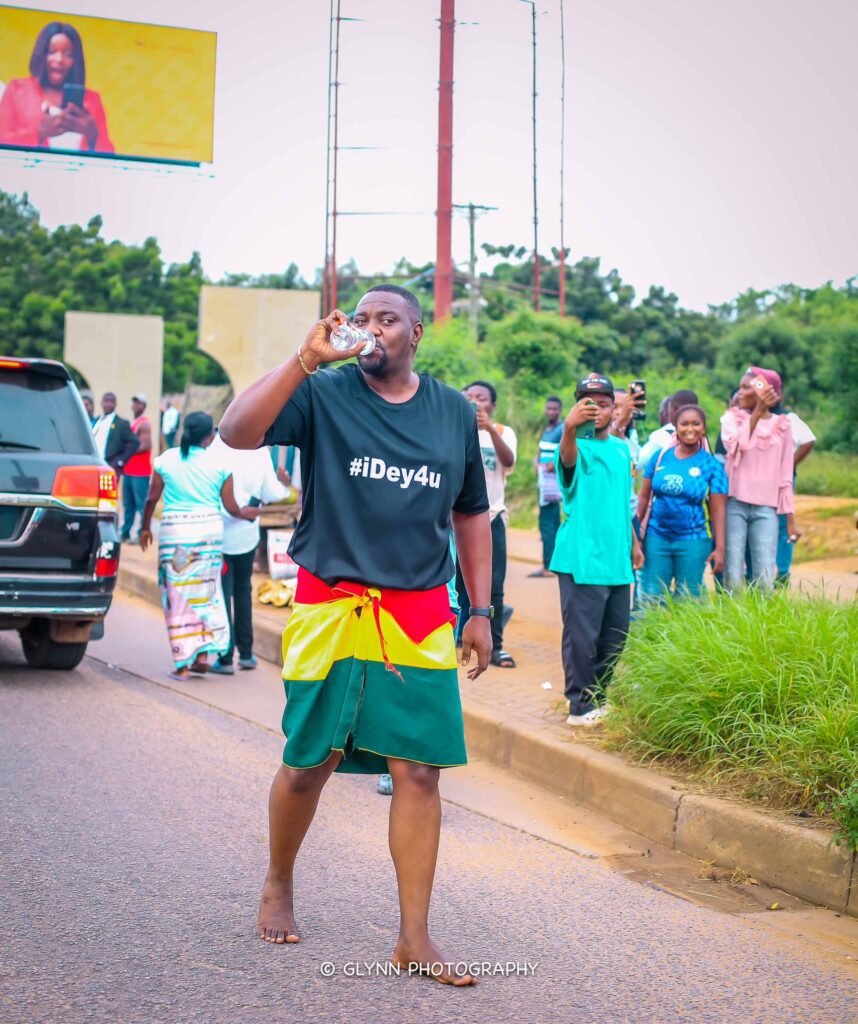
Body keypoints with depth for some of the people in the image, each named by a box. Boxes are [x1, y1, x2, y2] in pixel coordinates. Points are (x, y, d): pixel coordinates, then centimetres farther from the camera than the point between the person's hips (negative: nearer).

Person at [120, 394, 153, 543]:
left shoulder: (144, 424, -9)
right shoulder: (132, 423, 18)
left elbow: (146, 446, -17)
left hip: (140, 472, -9)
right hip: (128, 470, 9)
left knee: (142, 504, -7)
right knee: (128, 504, 11)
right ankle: (125, 533, 16)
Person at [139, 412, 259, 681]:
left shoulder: (166, 460, -1)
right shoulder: (219, 465, -1)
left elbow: (152, 498, 4)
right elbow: (231, 507, 3)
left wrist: (145, 527, 18)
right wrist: (246, 513, 25)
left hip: (175, 533, -1)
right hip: (210, 532, 1)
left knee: (178, 596, 4)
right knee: (206, 592, 16)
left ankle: (183, 664, 3)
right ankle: (203, 653, 12)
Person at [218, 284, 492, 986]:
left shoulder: (454, 412, 9)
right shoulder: (324, 394, -2)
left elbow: (472, 514, 17)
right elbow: (237, 433, -18)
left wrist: (481, 611, 12)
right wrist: (306, 359, -22)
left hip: (421, 618, 2)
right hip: (330, 606, -2)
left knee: (419, 769, -1)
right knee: (308, 763, 5)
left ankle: (415, 936, 7)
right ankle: (279, 885, 32)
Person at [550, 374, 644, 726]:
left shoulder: (621, 448, 14)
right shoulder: (578, 448, -9)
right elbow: (567, 457, -35)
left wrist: (633, 542, 23)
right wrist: (569, 427, -55)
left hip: (617, 561, 7)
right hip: (582, 561, -7)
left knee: (615, 637, 13)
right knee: (582, 635, -4)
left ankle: (601, 698, 26)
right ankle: (581, 706, 4)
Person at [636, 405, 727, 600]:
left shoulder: (712, 465, -2)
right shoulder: (661, 456, 4)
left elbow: (718, 510, -4)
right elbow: (644, 497, 10)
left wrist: (720, 548, -10)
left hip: (693, 540, -2)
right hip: (656, 537, 2)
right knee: (651, 598, 2)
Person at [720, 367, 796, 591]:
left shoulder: (782, 425, 9)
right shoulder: (732, 417, 7)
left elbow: (784, 476, 11)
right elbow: (735, 445, -16)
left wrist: (790, 519, 8)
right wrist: (758, 411, -17)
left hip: (766, 508, 1)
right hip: (734, 505, -1)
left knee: (765, 580, -5)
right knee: (733, 579, -5)